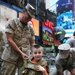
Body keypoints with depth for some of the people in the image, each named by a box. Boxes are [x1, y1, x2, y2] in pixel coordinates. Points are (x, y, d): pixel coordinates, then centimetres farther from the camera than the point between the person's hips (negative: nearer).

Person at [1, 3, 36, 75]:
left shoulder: (30, 29, 12)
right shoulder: (12, 23, -1)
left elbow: (32, 44, 16)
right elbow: (10, 40, -9)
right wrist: (21, 52, -12)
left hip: (25, 57, 4)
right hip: (10, 56, -4)